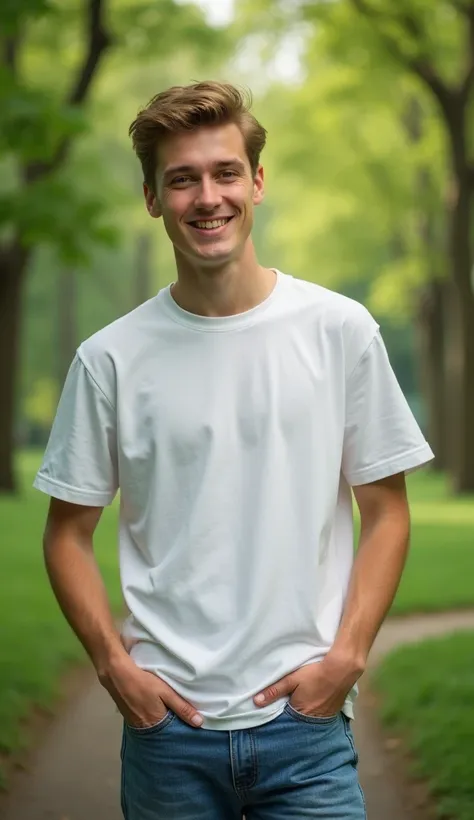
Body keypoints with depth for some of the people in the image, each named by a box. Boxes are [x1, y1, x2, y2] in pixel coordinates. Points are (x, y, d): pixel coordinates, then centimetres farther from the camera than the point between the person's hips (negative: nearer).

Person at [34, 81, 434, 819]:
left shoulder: (341, 330, 0)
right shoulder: (111, 359, 0)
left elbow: (385, 513, 4)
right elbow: (69, 532, 6)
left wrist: (347, 654, -6)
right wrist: (115, 665, -4)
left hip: (305, 714, 0)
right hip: (167, 723, 1)